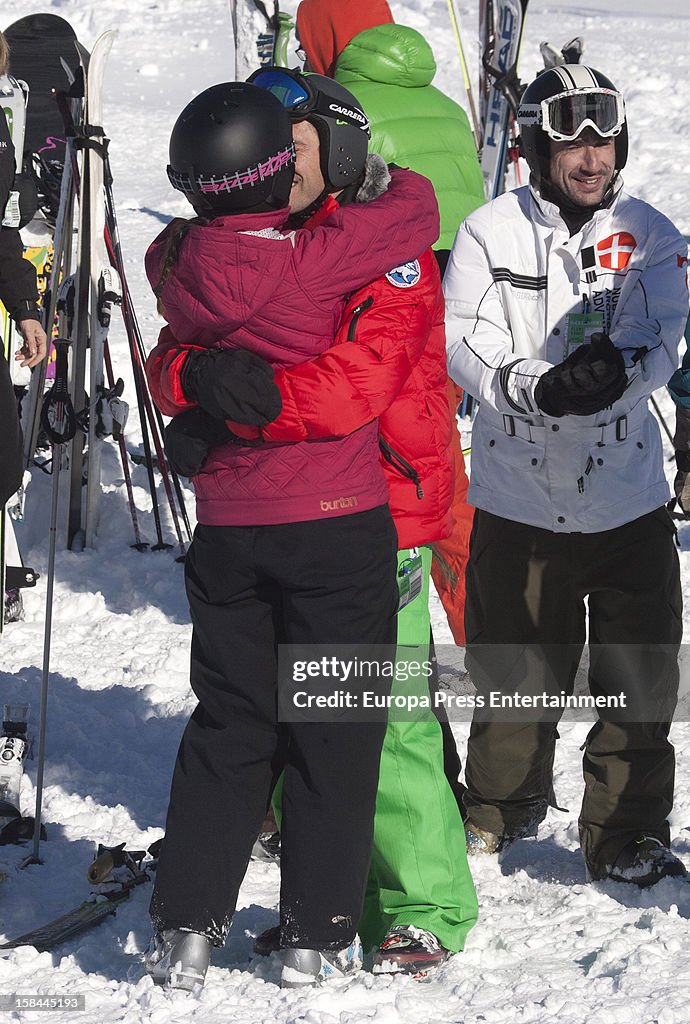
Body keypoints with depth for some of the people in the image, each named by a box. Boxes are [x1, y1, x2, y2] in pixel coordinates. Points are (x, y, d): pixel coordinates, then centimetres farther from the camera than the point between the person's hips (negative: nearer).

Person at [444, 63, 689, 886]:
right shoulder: (490, 233, -3)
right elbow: (463, 342, -11)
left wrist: (614, 372, -31)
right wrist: (540, 386, -29)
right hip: (518, 497, -1)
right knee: (514, 669, 11)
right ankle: (499, 808, 34)